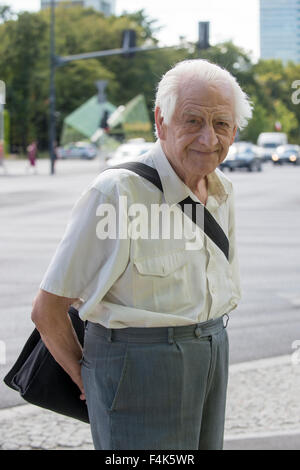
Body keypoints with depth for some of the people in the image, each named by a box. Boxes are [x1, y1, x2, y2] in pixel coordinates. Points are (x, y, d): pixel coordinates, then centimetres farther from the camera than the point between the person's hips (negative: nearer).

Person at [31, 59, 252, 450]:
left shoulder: (222, 191, 4)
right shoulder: (116, 192, -18)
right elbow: (47, 309, -13)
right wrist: (86, 379, 0)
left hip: (211, 364, 7)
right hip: (138, 369, -7)